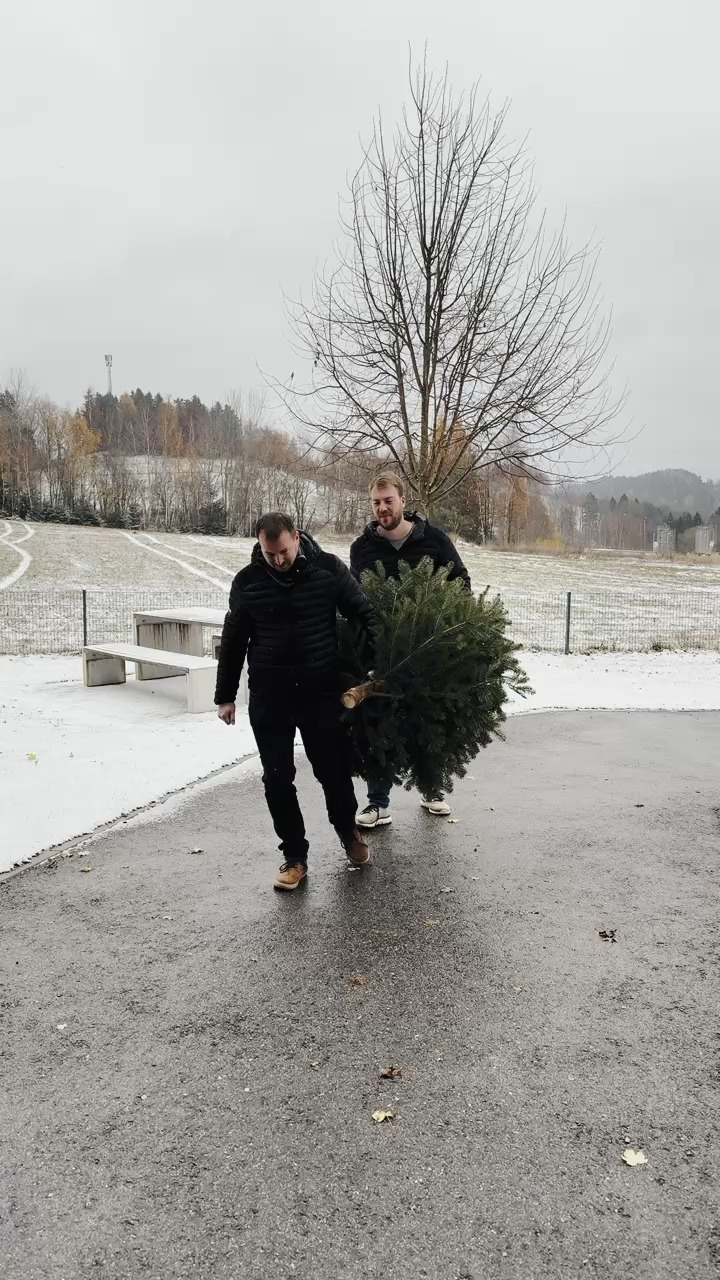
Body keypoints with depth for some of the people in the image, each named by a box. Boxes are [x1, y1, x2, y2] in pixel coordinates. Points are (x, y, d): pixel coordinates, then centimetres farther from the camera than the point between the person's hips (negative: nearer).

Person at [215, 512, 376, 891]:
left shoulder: (328, 569, -8)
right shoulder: (247, 582, -3)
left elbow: (365, 615, -1)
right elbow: (233, 642, 6)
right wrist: (225, 695, 8)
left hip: (322, 692, -1)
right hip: (269, 698, 1)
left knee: (335, 772, 8)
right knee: (277, 780, 3)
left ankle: (348, 832, 38)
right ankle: (294, 857, 21)